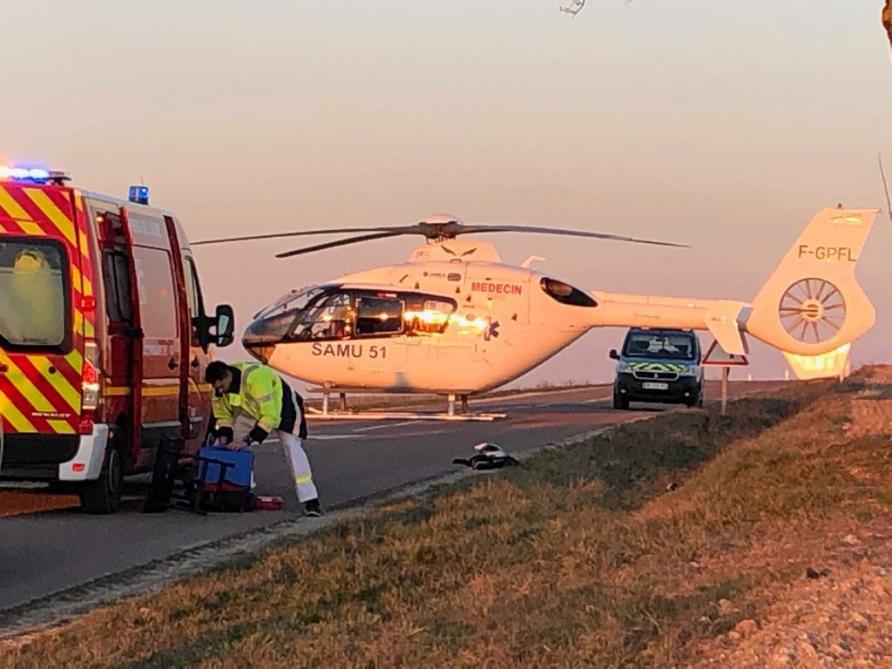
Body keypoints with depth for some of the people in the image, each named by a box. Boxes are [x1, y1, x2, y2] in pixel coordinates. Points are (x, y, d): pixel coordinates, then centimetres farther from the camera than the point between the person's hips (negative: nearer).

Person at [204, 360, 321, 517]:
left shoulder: (255, 377, -43)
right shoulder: (219, 387, -21)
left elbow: (270, 416, -41)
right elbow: (224, 416, -6)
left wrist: (248, 440, -42)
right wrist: (223, 440, -23)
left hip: (282, 405, -7)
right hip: (251, 411, 7)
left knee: (291, 447, -24)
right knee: (219, 446, 1)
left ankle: (310, 502, -26)